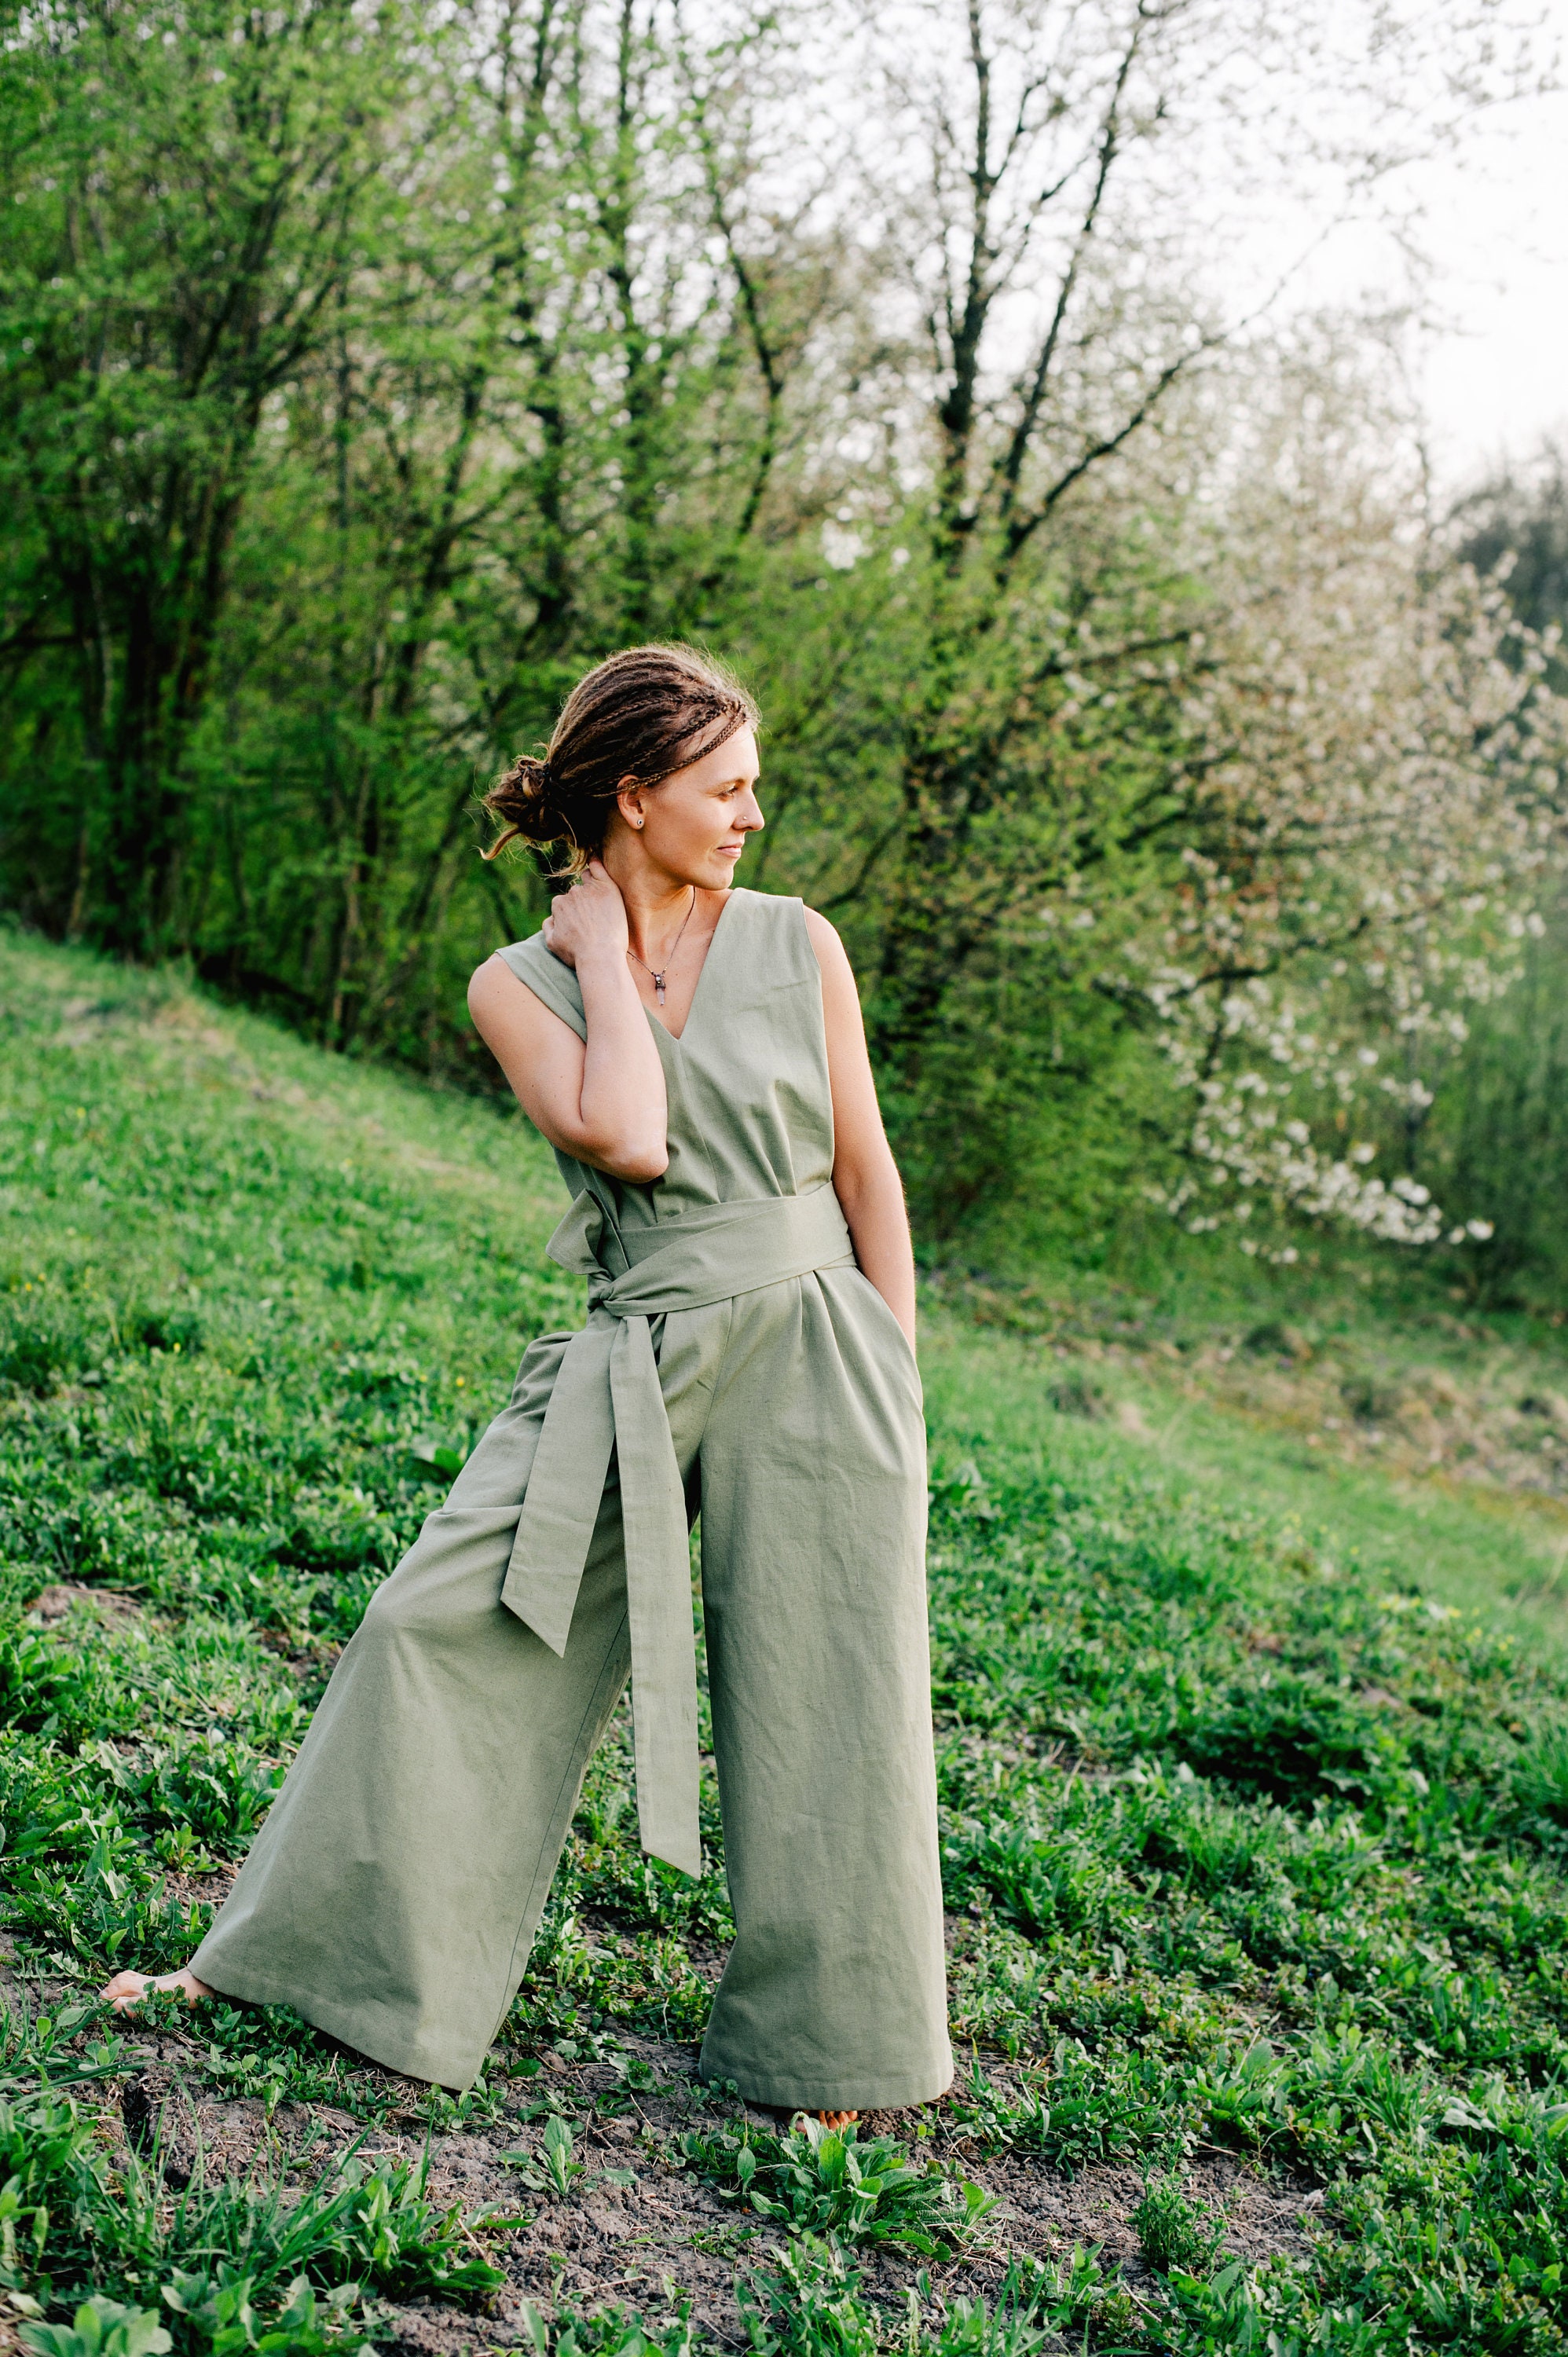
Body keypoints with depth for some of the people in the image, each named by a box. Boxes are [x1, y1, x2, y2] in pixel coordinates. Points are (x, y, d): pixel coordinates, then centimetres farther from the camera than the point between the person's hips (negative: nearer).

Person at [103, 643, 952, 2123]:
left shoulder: (798, 947, 2)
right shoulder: (521, 983, 0)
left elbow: (866, 1173, 6)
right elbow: (622, 1139, -17)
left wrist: (897, 1394, 4)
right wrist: (607, 955, -8)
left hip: (812, 1350, 0)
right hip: (634, 1363, 1)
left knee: (819, 1714, 5)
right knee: (444, 1631, -1)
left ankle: (827, 2052, 24)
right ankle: (303, 1959, 18)